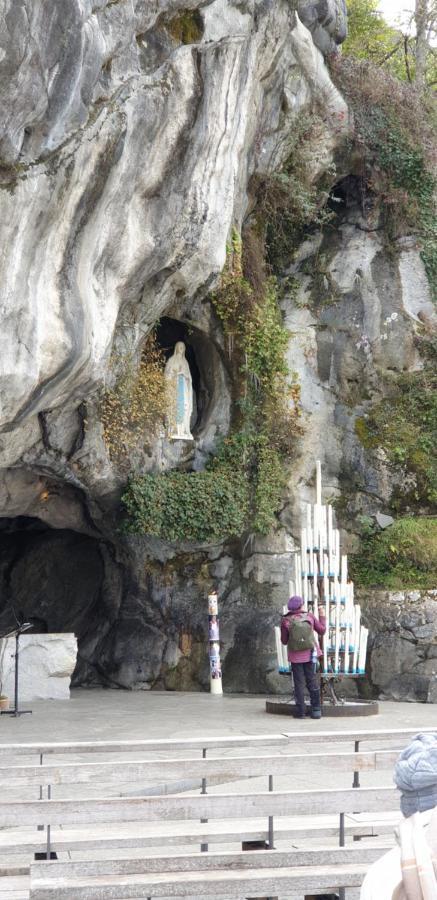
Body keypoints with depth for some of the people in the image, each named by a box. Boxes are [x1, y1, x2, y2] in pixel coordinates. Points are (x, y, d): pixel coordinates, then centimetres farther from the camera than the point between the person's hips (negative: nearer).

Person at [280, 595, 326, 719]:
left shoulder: (285, 620, -8)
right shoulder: (309, 616, -5)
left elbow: (284, 641, -1)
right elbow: (322, 630, 5)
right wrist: (322, 616, 18)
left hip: (295, 656, -1)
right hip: (309, 653, 1)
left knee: (299, 683, 5)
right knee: (312, 681, 9)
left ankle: (300, 710, 2)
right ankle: (316, 709, 7)